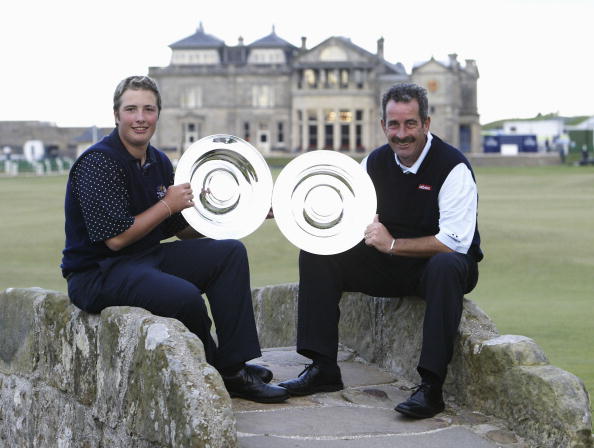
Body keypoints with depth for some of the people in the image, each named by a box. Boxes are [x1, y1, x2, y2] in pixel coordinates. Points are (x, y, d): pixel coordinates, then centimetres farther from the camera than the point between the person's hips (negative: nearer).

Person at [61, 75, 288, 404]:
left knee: (230, 253, 0)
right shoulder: (98, 162, -16)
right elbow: (115, 238, -22)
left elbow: (181, 229, 17)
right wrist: (168, 204, -12)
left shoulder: (159, 162, 11)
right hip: (97, 273, -9)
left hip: (148, 257, 9)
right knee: (184, 295, -32)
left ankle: (232, 369, -7)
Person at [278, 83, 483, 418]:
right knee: (317, 252, -8)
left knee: (446, 266, -41)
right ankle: (323, 369, -8)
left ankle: (431, 387, -39)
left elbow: (455, 242, -24)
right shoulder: (376, 162, 2)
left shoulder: (453, 167, -16)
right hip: (390, 265, 6)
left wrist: (393, 244, -25)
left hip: (441, 265, -6)